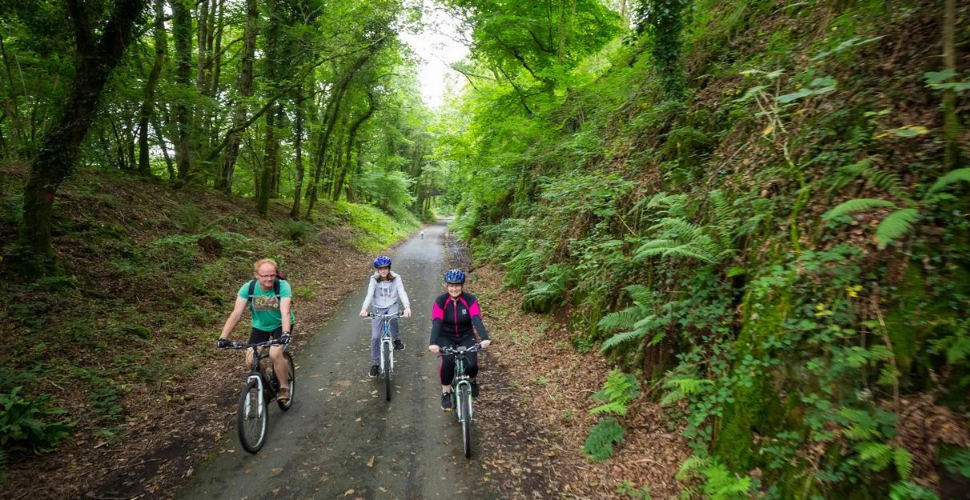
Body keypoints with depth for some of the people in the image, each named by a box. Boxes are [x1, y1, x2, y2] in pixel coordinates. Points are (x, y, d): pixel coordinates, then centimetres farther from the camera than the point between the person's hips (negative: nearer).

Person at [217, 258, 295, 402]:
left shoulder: (282, 286, -27)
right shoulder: (248, 288, -21)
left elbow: (285, 312, -37)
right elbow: (236, 313, -25)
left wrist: (285, 333, -53)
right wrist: (223, 337, -34)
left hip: (280, 325, -3)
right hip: (260, 326, 3)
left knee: (275, 354, -27)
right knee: (250, 360, -12)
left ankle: (284, 386, -3)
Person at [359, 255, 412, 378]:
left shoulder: (396, 278, -12)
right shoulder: (374, 279, -10)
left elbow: (402, 292, -23)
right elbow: (369, 295, -20)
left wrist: (407, 307, -41)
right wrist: (364, 308, -39)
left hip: (392, 305, -1)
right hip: (378, 308, 1)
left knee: (392, 317, -37)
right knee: (375, 337, -5)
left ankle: (397, 339, -8)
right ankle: (376, 364, 14)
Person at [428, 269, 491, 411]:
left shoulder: (470, 300, -15)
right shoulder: (440, 301, -15)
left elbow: (477, 320, -28)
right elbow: (436, 322, -27)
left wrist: (485, 338, -46)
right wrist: (433, 343, -45)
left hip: (466, 337, 1)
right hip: (446, 337, 0)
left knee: (471, 365, -22)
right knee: (448, 361, -29)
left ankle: (472, 380, 16)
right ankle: (445, 394, -7)